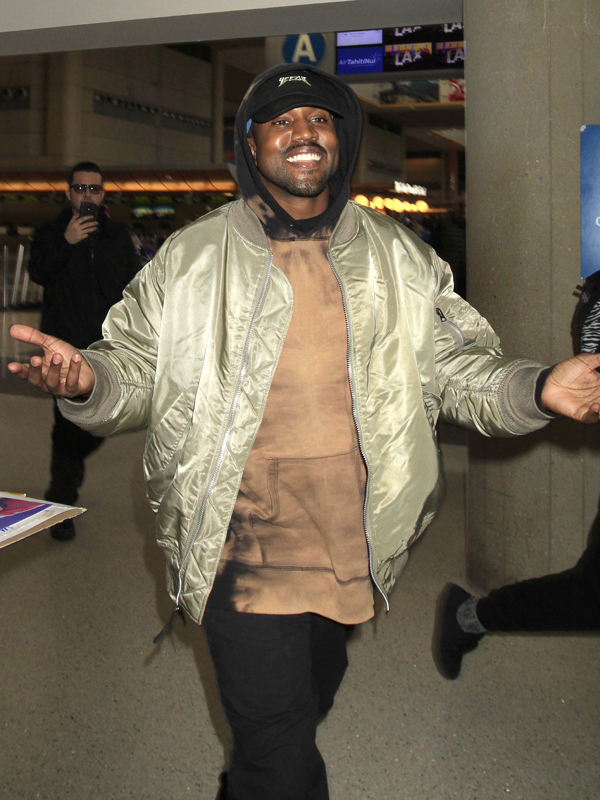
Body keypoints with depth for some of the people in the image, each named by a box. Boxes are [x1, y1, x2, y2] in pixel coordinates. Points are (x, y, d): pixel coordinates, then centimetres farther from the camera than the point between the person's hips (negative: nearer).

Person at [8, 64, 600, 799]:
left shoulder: (402, 259, 5)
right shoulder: (189, 258, 0)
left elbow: (461, 370, 5)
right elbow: (134, 370, 1)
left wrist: (538, 389, -14)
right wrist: (86, 379, -22)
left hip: (352, 548, 4)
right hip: (243, 551, -3)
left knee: (307, 704, 26)